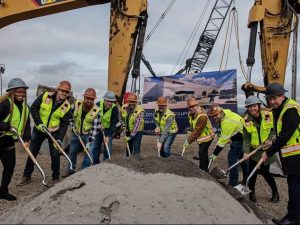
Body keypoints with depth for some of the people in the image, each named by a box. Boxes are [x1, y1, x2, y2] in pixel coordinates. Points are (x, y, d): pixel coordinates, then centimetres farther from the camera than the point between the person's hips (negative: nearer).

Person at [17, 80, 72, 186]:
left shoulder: (67, 106, -13)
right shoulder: (45, 96, -13)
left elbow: (64, 125, -12)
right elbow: (34, 108, -7)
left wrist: (60, 138, -22)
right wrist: (39, 123, -16)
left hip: (54, 132, -1)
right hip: (38, 129, 1)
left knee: (55, 154, -2)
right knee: (32, 152, 10)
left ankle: (56, 178, 16)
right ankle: (26, 176, 27)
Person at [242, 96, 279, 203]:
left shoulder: (269, 115, -13)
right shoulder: (246, 120, -10)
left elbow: (275, 129, -1)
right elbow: (246, 138, -8)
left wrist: (270, 139, -17)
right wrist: (246, 152, -18)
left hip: (267, 148, -1)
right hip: (254, 149, 2)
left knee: (265, 171, 1)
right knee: (252, 171, -1)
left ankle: (275, 193, 25)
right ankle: (251, 193, 18)